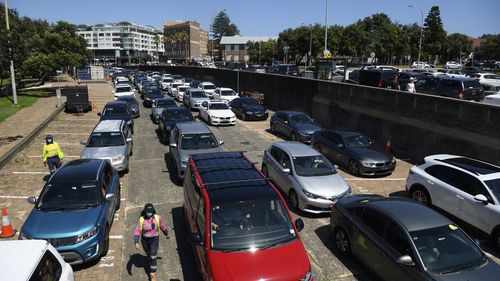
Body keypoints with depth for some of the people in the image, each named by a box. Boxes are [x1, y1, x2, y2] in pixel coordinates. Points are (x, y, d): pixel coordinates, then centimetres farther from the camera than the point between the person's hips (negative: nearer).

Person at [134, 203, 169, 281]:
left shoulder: (157, 218, -15)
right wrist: (136, 242, -27)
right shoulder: (141, 219, -17)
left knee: (153, 256, -7)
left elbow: (163, 226, 2)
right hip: (144, 240, 2)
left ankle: (153, 274, 2)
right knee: (148, 254, 25)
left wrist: (167, 234, 16)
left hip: (154, 239, -2)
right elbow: (137, 231, -17)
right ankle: (152, 265, 57)